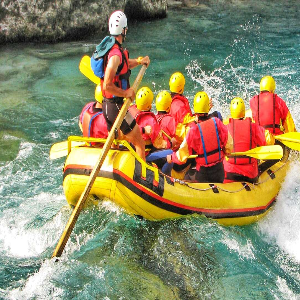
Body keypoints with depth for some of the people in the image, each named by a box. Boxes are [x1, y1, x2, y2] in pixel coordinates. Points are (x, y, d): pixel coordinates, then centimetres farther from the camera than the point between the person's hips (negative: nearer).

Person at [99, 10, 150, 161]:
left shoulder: (112, 48, 7)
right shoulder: (116, 55, -24)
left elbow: (125, 64, 27)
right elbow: (107, 85, -29)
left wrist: (139, 61, 12)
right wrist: (126, 93, -18)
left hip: (107, 104, 10)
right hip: (115, 107, -10)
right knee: (139, 143, -1)